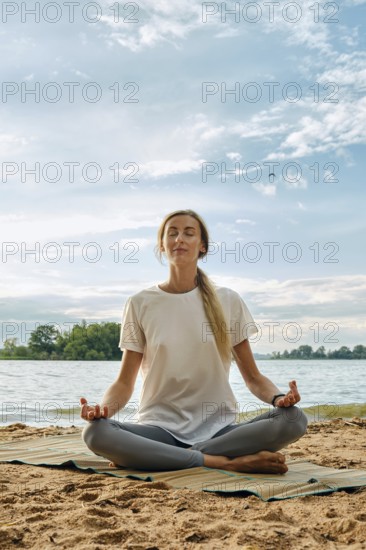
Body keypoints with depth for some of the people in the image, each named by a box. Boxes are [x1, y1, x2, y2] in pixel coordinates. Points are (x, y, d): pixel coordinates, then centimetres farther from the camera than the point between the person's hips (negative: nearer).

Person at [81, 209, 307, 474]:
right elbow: (125, 382, 3)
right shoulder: (141, 304, 4)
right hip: (160, 429, -1)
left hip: (219, 429, 2)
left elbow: (253, 376, 7)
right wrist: (104, 408, -19)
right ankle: (225, 462, -23)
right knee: (94, 432, -30)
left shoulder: (228, 301, 5)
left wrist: (278, 398, -15)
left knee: (294, 419, -25)